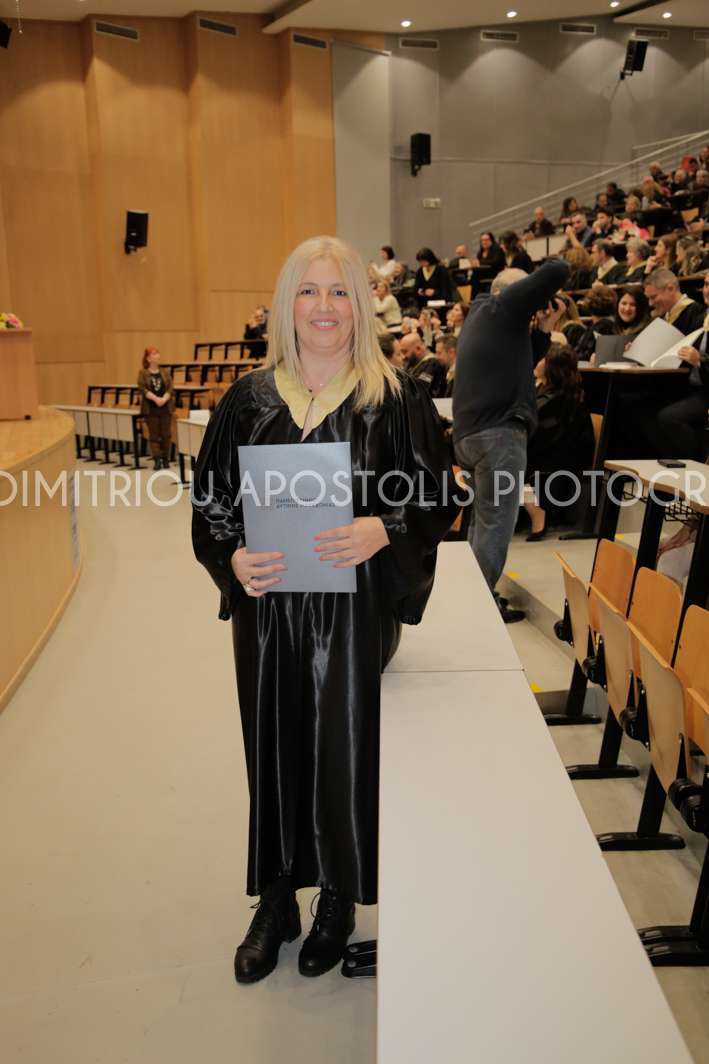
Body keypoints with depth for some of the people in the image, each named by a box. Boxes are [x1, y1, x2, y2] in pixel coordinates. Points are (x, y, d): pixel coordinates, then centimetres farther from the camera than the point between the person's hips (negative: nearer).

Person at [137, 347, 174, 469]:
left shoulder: (165, 372, 7)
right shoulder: (143, 373, 0)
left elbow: (170, 388, -1)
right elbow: (143, 389, -9)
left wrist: (164, 399, -17)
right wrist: (155, 398, -21)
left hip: (165, 407, 2)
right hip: (150, 408, -2)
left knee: (166, 434, 4)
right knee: (154, 435, 0)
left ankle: (165, 459, 15)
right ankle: (157, 460, -1)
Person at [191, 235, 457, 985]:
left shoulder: (395, 398, -3)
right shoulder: (249, 400, 4)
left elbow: (438, 499, -4)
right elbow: (209, 503, 5)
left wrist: (382, 530, -22)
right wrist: (232, 559, -13)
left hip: (356, 609, -2)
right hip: (267, 608, 3)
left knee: (344, 750, 7)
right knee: (275, 749, 12)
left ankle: (340, 897, 34)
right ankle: (276, 900, 35)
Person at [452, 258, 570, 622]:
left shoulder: (478, 316, 24)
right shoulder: (504, 306, -2)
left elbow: (520, 362, 27)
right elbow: (558, 271, -11)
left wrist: (544, 329, 17)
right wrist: (546, 285, 10)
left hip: (470, 432, 10)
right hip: (499, 430, -9)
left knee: (483, 520, 16)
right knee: (496, 523, -6)